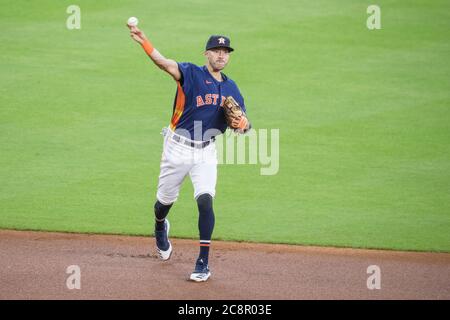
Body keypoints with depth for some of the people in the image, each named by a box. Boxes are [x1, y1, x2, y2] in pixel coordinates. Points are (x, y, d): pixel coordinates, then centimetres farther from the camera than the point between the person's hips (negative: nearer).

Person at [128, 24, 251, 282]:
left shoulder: (231, 88, 6)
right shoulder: (191, 74, -9)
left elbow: (245, 124, 8)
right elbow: (163, 62, -29)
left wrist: (243, 124, -19)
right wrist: (144, 42, -49)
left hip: (206, 153, 2)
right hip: (178, 149, -2)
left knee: (205, 201, -16)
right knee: (165, 202, 12)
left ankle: (204, 263, -10)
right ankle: (160, 229, 50)